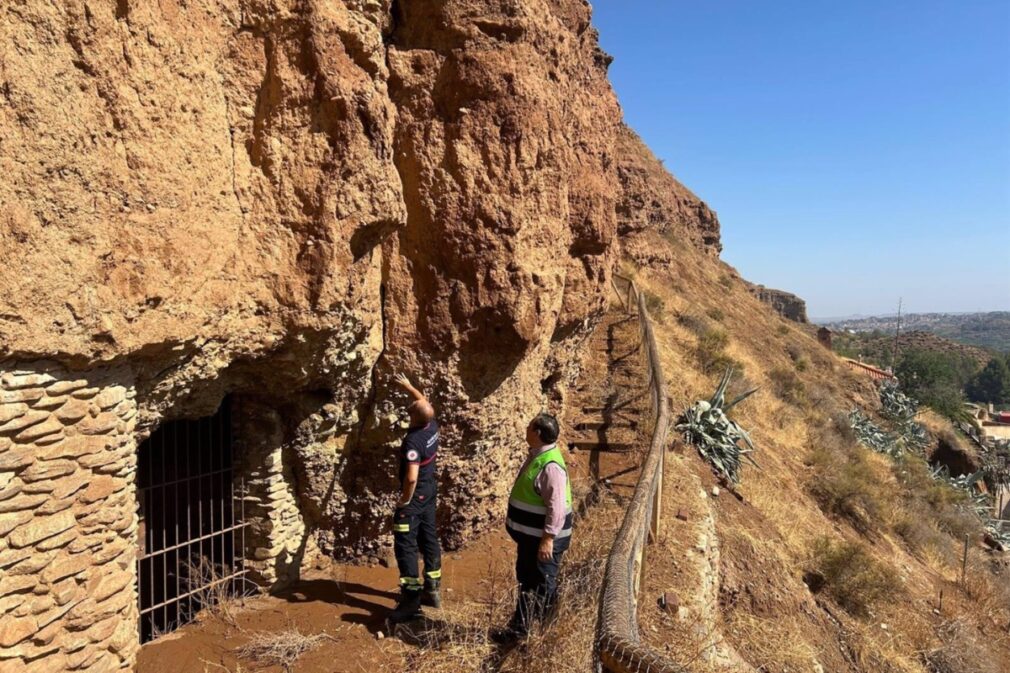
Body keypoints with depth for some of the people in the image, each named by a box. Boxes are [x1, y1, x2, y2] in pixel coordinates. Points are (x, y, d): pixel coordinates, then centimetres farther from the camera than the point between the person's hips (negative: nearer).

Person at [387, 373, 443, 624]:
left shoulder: (413, 441, -28)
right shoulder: (432, 427, -4)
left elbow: (411, 478, -34)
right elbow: (423, 400, 18)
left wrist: (406, 499, -19)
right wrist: (408, 386, 23)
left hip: (414, 497, -9)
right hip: (429, 491, 9)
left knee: (405, 546, -2)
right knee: (429, 540, 16)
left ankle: (410, 600, 0)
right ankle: (432, 590, 27)